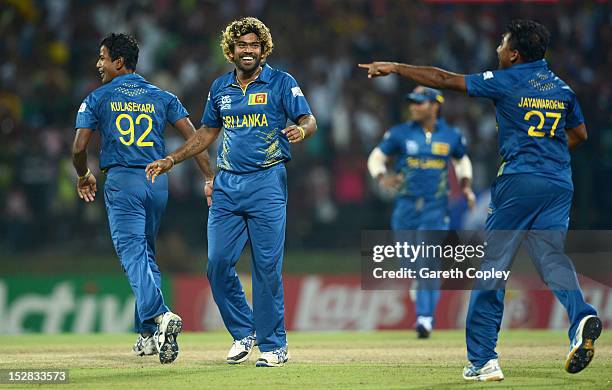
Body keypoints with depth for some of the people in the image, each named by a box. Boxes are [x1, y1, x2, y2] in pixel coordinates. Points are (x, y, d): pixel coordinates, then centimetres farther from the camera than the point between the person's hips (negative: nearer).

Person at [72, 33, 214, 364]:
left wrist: (83, 176, 17)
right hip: (158, 182, 4)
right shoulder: (161, 97, 11)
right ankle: (149, 334, 17)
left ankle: (160, 315, -36)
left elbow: (79, 146, -3)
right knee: (147, 252, 17)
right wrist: (210, 178, 3)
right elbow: (193, 138, 2)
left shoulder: (98, 98, 2)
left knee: (132, 253, -11)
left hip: (122, 182, -4)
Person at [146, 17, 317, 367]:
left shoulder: (282, 83, 0)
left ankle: (273, 345, 2)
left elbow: (309, 121, -6)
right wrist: (170, 161, 19)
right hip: (227, 185, 5)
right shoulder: (220, 88, 13)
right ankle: (243, 333, 17)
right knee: (218, 264, -1)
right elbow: (208, 132, 25)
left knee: (267, 266, -7)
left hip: (267, 183, -5)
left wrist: (300, 131, -30)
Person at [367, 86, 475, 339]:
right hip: (406, 206, 1)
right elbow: (376, 157, 6)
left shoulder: (451, 136, 3)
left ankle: (425, 318, -12)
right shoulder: (400, 133, 0)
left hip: (436, 207, -1)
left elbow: (462, 160, 21)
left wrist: (466, 185, 5)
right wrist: (382, 177, -15)